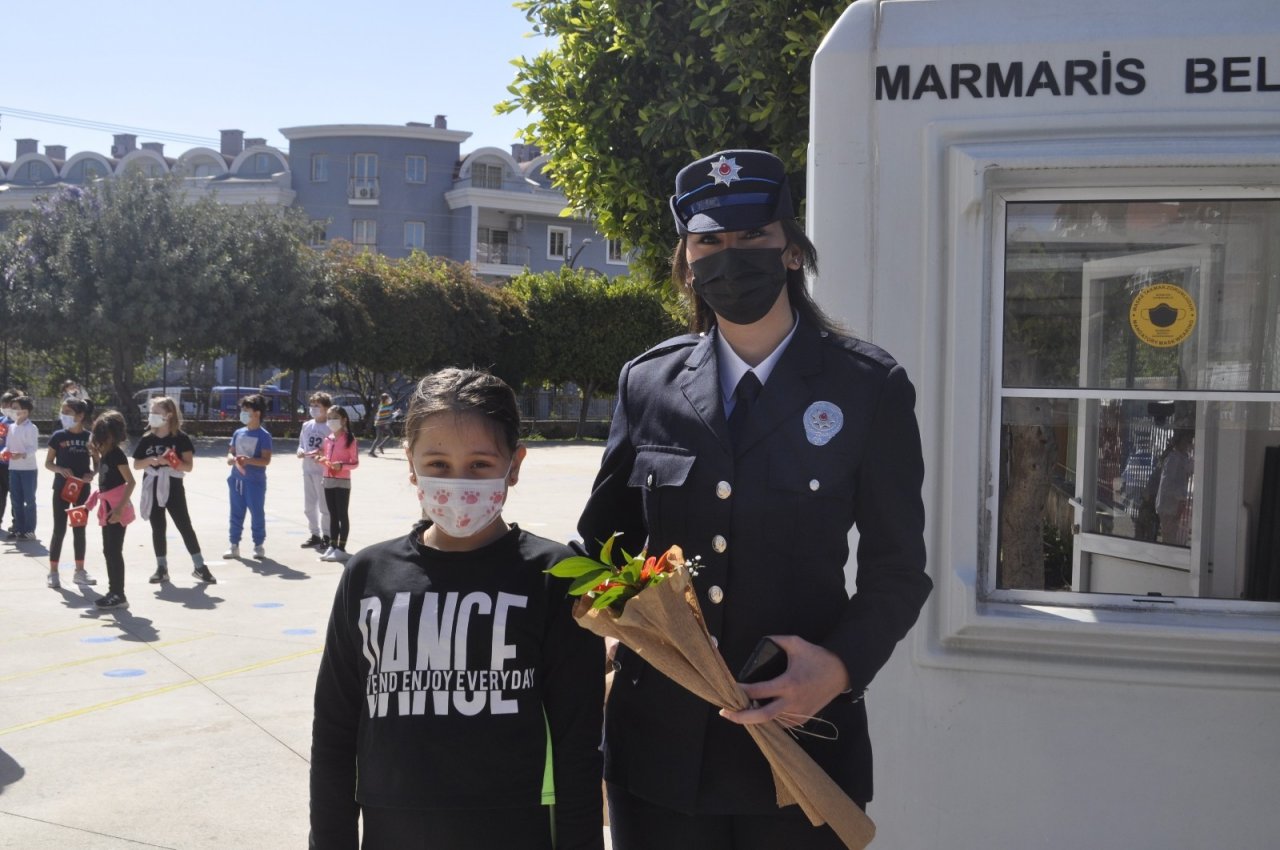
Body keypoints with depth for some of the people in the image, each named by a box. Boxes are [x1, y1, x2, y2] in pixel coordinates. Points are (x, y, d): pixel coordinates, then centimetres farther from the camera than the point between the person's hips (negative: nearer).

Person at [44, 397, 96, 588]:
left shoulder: (90, 437, -1)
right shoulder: (58, 436, -4)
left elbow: (97, 462, 8)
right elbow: (48, 463, 1)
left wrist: (91, 474, -12)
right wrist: (60, 469, -18)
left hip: (82, 489, 2)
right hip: (62, 488, -2)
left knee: (80, 530, 10)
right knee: (59, 530, 0)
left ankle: (79, 571, 19)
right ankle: (53, 572, 7)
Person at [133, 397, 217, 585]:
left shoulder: (180, 438, -7)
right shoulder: (147, 439, 3)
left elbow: (189, 466, -8)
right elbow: (136, 465, 4)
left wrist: (170, 462, -25)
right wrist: (150, 460, -15)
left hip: (174, 489, -3)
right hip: (153, 490, 3)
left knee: (185, 526, 0)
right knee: (158, 529, 9)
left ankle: (199, 566, 6)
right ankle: (162, 568, 17)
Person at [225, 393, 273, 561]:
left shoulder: (263, 435, -8)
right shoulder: (238, 433, 9)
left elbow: (266, 460, -14)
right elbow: (229, 455, 10)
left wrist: (248, 460, -28)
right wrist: (235, 460, -13)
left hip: (255, 481, -6)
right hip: (237, 479, 6)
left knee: (257, 513, 1)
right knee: (236, 513, 10)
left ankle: (259, 545, 12)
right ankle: (234, 545, 18)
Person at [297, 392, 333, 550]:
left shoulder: (330, 427, -8)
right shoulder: (306, 425, 11)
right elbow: (301, 445, 19)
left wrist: (321, 453, -24)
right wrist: (300, 451, -3)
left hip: (323, 471, -7)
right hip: (307, 470, 7)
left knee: (324, 506, -1)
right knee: (309, 505, 13)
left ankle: (326, 536, 9)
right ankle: (315, 535, 24)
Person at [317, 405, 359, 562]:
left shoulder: (350, 440, -9)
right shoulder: (328, 439, 10)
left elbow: (355, 463, -9)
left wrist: (342, 465, -25)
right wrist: (321, 460, -4)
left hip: (342, 482, -6)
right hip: (328, 481, 6)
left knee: (343, 515, -1)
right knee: (333, 514, 11)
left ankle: (341, 548, 2)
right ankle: (332, 546, 16)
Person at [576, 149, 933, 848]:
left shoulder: (870, 388, -3)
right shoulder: (647, 382, 5)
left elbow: (896, 571, -1)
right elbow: (606, 534, 13)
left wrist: (842, 665, -17)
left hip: (801, 731, -2)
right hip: (659, 738, 2)